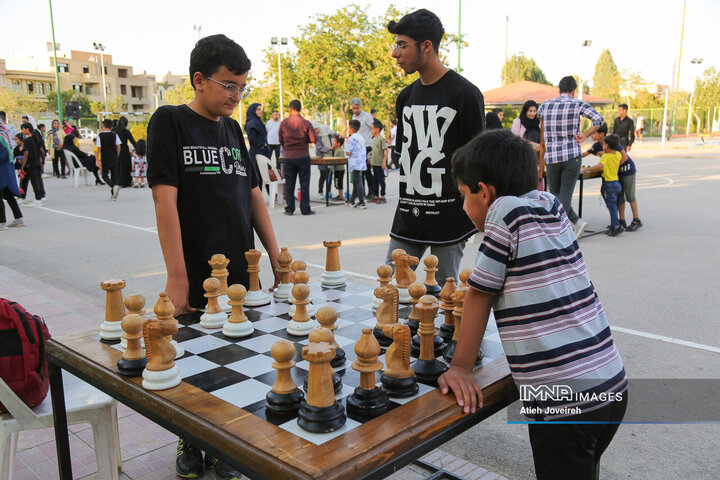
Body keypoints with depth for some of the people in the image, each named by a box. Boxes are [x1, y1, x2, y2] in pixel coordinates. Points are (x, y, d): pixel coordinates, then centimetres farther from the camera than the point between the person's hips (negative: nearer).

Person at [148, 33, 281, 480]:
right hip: (197, 277, -5)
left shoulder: (233, 129, 12)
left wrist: (276, 258, 8)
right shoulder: (170, 121, -5)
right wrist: (177, 277, -16)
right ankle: (190, 443, 32)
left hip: (242, 273, 5)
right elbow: (165, 198, -12)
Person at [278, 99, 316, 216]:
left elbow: (280, 140, 8)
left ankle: (289, 209, 9)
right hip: (303, 157, -2)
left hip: (288, 157, 2)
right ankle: (305, 209, 4)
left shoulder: (283, 123, 0)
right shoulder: (305, 123, -6)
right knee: (304, 183, 3)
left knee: (289, 183, 8)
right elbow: (313, 139, -8)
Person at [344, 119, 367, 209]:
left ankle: (362, 203, -6)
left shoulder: (351, 139, -13)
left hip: (355, 164, -9)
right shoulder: (361, 138, 14)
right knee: (356, 182, 16)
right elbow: (364, 151, 16)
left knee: (358, 183, -6)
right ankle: (352, 201, 26)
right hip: (361, 163, 9)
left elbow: (347, 152, -15)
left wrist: (346, 142, -3)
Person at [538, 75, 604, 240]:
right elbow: (598, 119, -13)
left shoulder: (545, 105, 8)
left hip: (551, 157, 2)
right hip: (572, 156, -2)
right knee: (565, 195, 0)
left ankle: (577, 221, 9)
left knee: (555, 194, 15)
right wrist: (584, 136, -2)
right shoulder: (578, 104, 0)